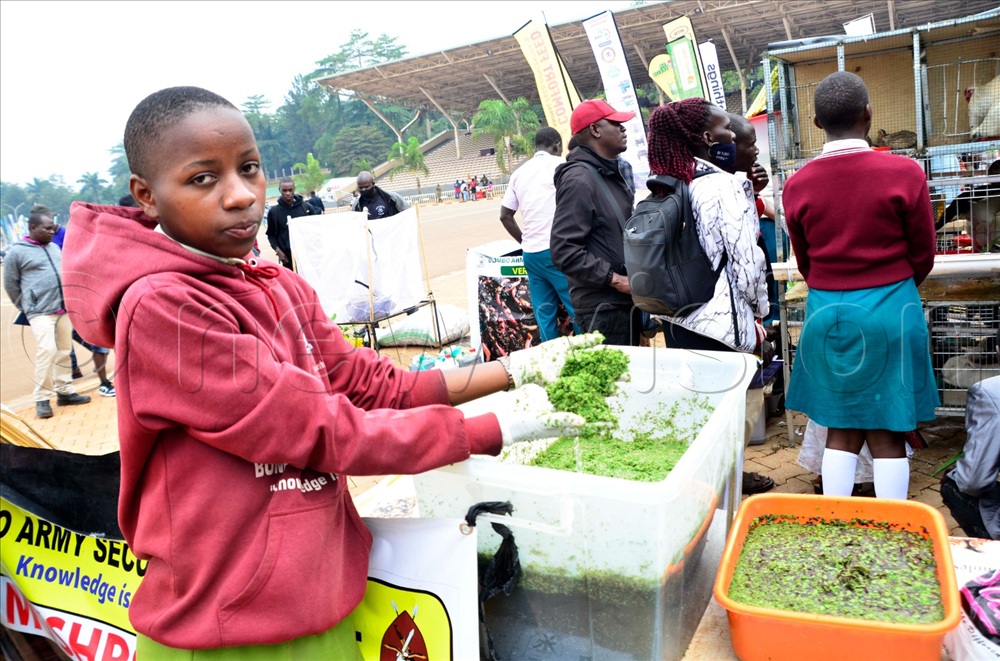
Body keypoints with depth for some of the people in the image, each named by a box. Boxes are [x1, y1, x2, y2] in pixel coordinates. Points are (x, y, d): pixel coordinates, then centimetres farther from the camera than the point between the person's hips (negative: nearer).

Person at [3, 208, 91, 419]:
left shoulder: (54, 247, 14)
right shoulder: (16, 252, -3)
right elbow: (10, 285, 1)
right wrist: (28, 308, 5)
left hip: (63, 310, 6)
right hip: (41, 313, -6)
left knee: (64, 351, 8)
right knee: (47, 350, -16)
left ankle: (64, 391, 19)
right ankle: (41, 398, -7)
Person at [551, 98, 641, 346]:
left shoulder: (610, 173, 13)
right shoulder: (579, 179, -18)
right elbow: (564, 251, -25)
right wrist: (615, 279, -21)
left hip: (625, 299, 10)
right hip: (603, 306, -10)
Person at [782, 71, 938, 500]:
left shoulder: (797, 185, -4)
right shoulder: (905, 173, -10)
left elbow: (805, 263, 6)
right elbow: (923, 257, 0)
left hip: (827, 312, 2)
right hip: (890, 312, -2)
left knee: (841, 431, 12)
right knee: (888, 434, 7)